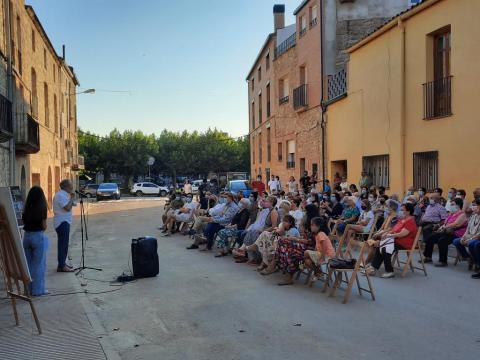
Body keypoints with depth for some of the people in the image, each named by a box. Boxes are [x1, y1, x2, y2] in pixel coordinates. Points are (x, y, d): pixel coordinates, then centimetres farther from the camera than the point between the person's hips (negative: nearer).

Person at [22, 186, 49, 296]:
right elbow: (44, 226, -10)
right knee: (39, 265, 4)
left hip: (27, 236, 5)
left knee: (28, 264, 15)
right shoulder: (42, 209, -12)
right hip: (38, 237, -5)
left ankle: (29, 288, 23)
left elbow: (24, 222, 2)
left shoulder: (26, 209, 1)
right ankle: (38, 289, 8)